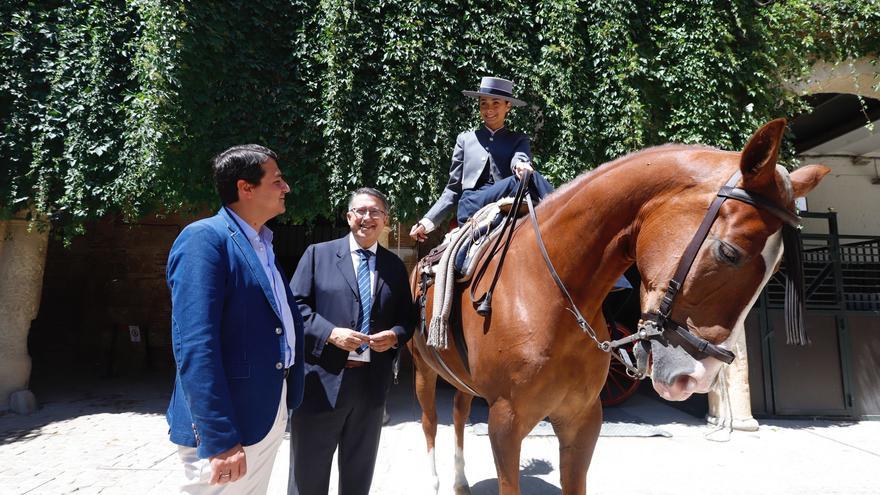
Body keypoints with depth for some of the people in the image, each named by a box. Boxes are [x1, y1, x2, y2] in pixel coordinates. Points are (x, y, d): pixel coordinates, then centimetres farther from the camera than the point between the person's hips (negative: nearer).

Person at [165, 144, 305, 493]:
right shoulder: (204, 238, -15)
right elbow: (194, 346, -23)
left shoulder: (262, 244, 12)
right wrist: (220, 439, -25)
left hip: (269, 414, 8)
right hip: (227, 424, -8)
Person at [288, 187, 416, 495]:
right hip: (322, 380, -3)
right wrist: (331, 333, -19)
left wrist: (395, 336, -11)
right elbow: (295, 306, -5)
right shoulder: (318, 254, 1)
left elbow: (407, 318, 12)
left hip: (372, 383, 3)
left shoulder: (395, 266, 9)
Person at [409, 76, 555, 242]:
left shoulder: (519, 139, 23)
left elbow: (520, 158, -2)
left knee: (527, 176, -34)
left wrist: (521, 166, -29)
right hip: (472, 206, -1)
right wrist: (428, 221, 12)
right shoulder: (465, 139, 25)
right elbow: (454, 188, 22)